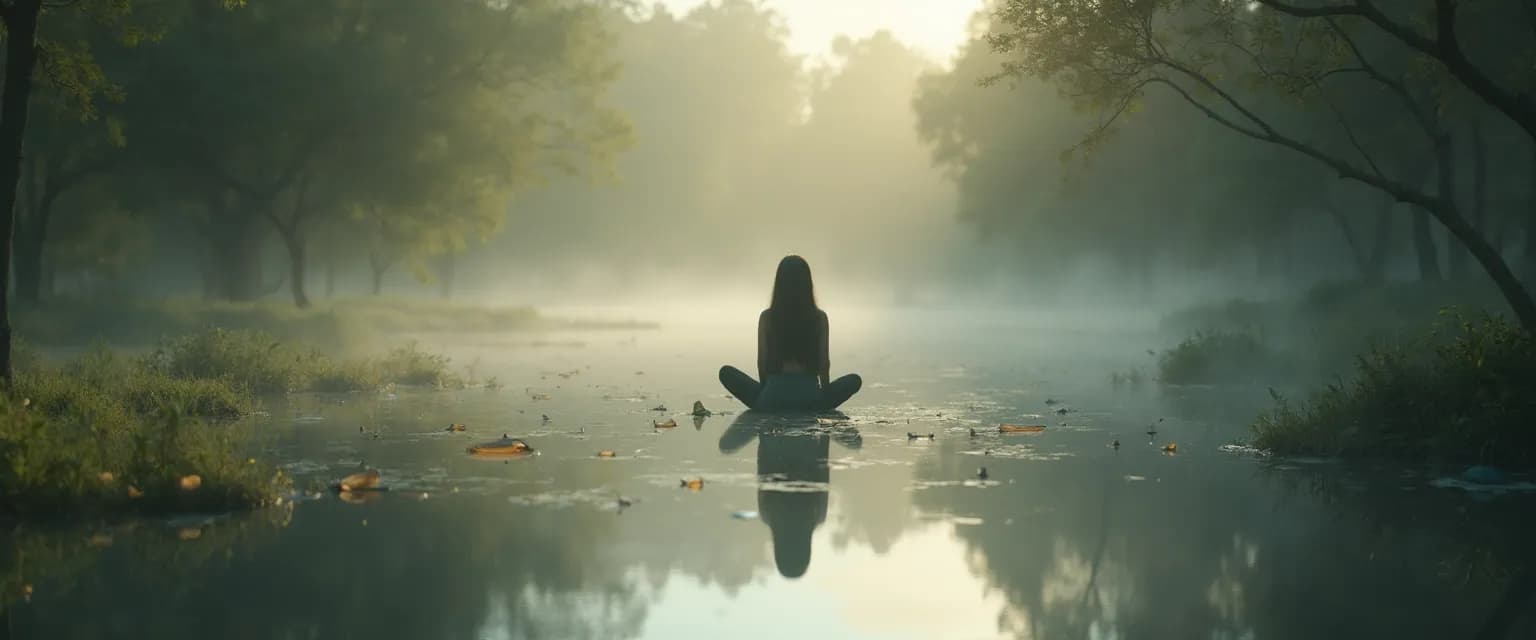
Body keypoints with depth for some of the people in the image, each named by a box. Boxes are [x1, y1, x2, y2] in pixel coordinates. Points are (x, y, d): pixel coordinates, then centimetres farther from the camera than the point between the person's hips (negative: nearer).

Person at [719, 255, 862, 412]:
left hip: (773, 399, 0)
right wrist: (825, 393, 23)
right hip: (810, 399, 1)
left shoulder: (767, 317, 0)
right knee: (854, 380, 22)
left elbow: (762, 362, 5)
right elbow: (824, 363, 6)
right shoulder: (819, 317, 1)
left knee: (726, 372, 17)